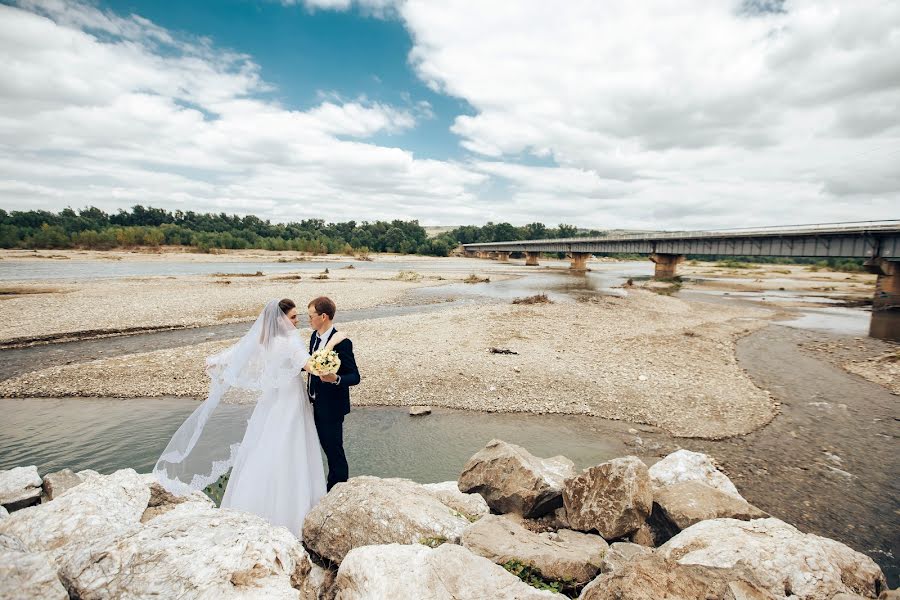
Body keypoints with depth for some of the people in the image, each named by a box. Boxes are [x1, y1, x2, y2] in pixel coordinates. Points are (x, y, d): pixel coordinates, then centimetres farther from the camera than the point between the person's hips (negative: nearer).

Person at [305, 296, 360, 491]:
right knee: (325, 444, 21)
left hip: (332, 407, -8)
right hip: (317, 404, 8)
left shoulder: (342, 343, -23)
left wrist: (336, 379, -39)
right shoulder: (315, 336, 2)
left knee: (334, 448, 6)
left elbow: (355, 377, -21)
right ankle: (331, 487, 40)